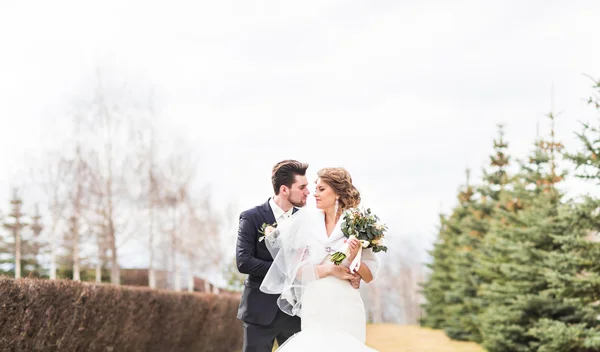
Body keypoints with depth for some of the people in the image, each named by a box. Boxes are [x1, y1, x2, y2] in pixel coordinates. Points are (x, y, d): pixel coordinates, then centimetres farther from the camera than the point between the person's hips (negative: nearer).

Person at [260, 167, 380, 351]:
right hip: (314, 309, 1)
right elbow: (296, 268, -2)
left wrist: (353, 259, -16)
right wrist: (329, 268, -14)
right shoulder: (306, 221, 2)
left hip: (345, 310, -1)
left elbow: (369, 276, 2)